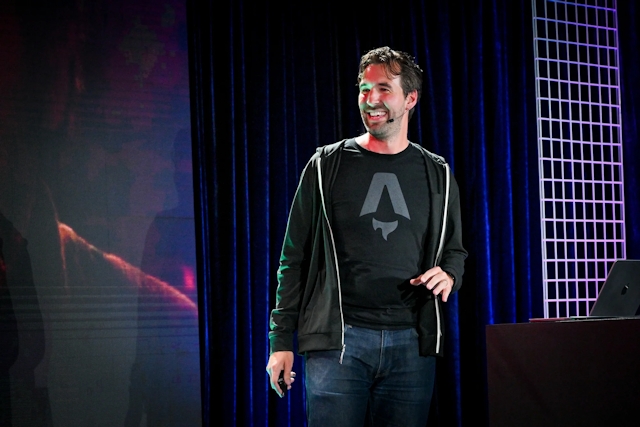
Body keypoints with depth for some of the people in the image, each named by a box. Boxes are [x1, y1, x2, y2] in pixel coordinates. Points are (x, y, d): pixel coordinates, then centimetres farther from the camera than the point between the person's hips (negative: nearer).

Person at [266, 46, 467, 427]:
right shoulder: (327, 165, 6)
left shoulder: (437, 175, 12)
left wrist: (449, 275, -3)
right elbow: (295, 256, 6)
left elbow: (455, 250, 22)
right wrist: (281, 340, 0)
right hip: (338, 340, -2)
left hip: (412, 344, 2)